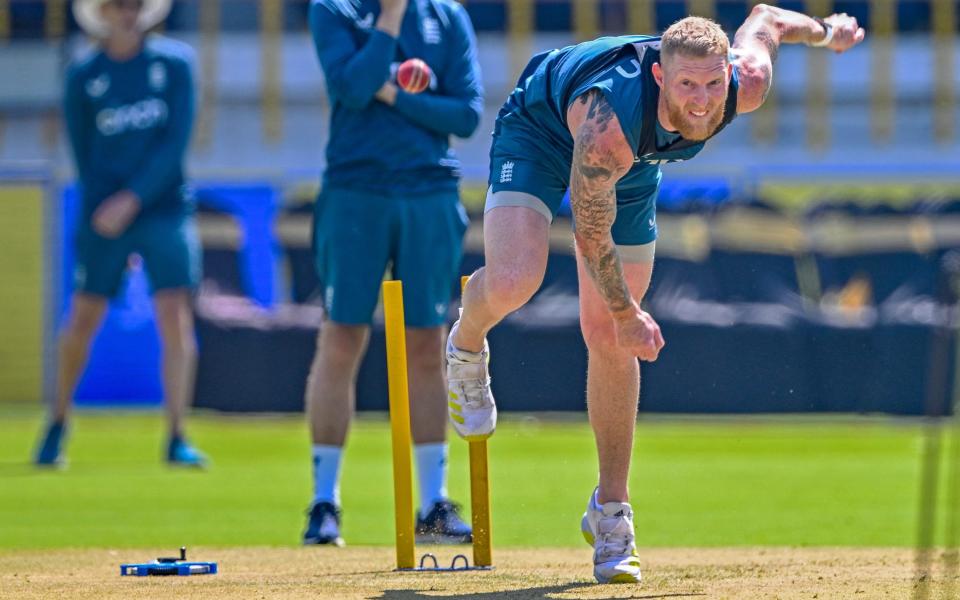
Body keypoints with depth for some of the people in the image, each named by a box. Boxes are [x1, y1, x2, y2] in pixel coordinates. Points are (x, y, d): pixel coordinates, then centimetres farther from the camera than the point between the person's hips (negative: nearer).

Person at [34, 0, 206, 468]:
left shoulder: (174, 62, 1)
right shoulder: (83, 76, 3)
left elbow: (176, 141, -5)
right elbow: (83, 154, 8)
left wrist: (133, 199, -11)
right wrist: (101, 210, 2)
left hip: (165, 207, -1)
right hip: (104, 218, 1)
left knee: (176, 319, -10)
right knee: (82, 320, 4)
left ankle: (176, 438, -7)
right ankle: (58, 425, 21)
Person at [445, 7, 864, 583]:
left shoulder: (746, 87, -31)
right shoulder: (611, 126, -44)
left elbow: (764, 21, -7)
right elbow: (591, 234, -29)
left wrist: (825, 31, 11)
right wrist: (627, 314, -18)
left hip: (634, 165, 4)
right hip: (539, 130, -4)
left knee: (607, 339, 1)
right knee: (514, 281, -30)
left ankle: (611, 511, 12)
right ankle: (467, 350, 8)